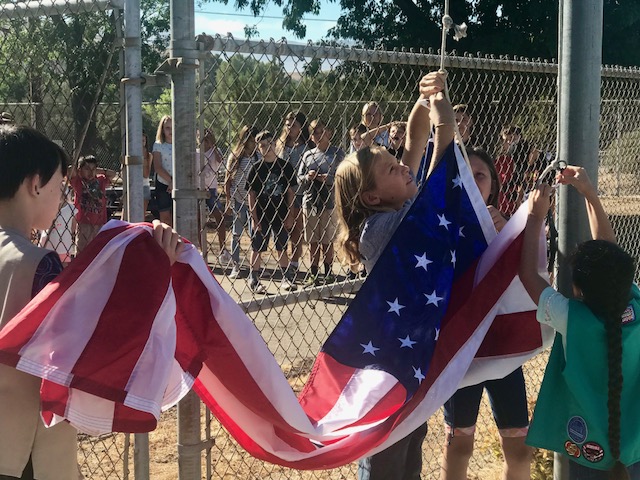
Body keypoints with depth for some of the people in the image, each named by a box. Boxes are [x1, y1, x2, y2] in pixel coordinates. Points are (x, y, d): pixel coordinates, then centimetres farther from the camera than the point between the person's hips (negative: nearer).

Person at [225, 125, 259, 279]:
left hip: (253, 201, 1)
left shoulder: (257, 158, 4)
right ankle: (235, 267, 11)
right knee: (236, 234, 4)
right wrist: (228, 201, -4)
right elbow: (227, 181, 1)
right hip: (238, 201, -1)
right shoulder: (234, 157, -1)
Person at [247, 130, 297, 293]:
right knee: (257, 249, 5)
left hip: (281, 215, 2)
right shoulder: (256, 168, -3)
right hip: (262, 216, -2)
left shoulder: (285, 166, 2)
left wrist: (290, 215, 1)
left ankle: (286, 279, 19)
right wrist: (254, 218, -8)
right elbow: (252, 195, -3)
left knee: (282, 249, 10)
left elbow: (290, 192, 5)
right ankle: (254, 280, 14)